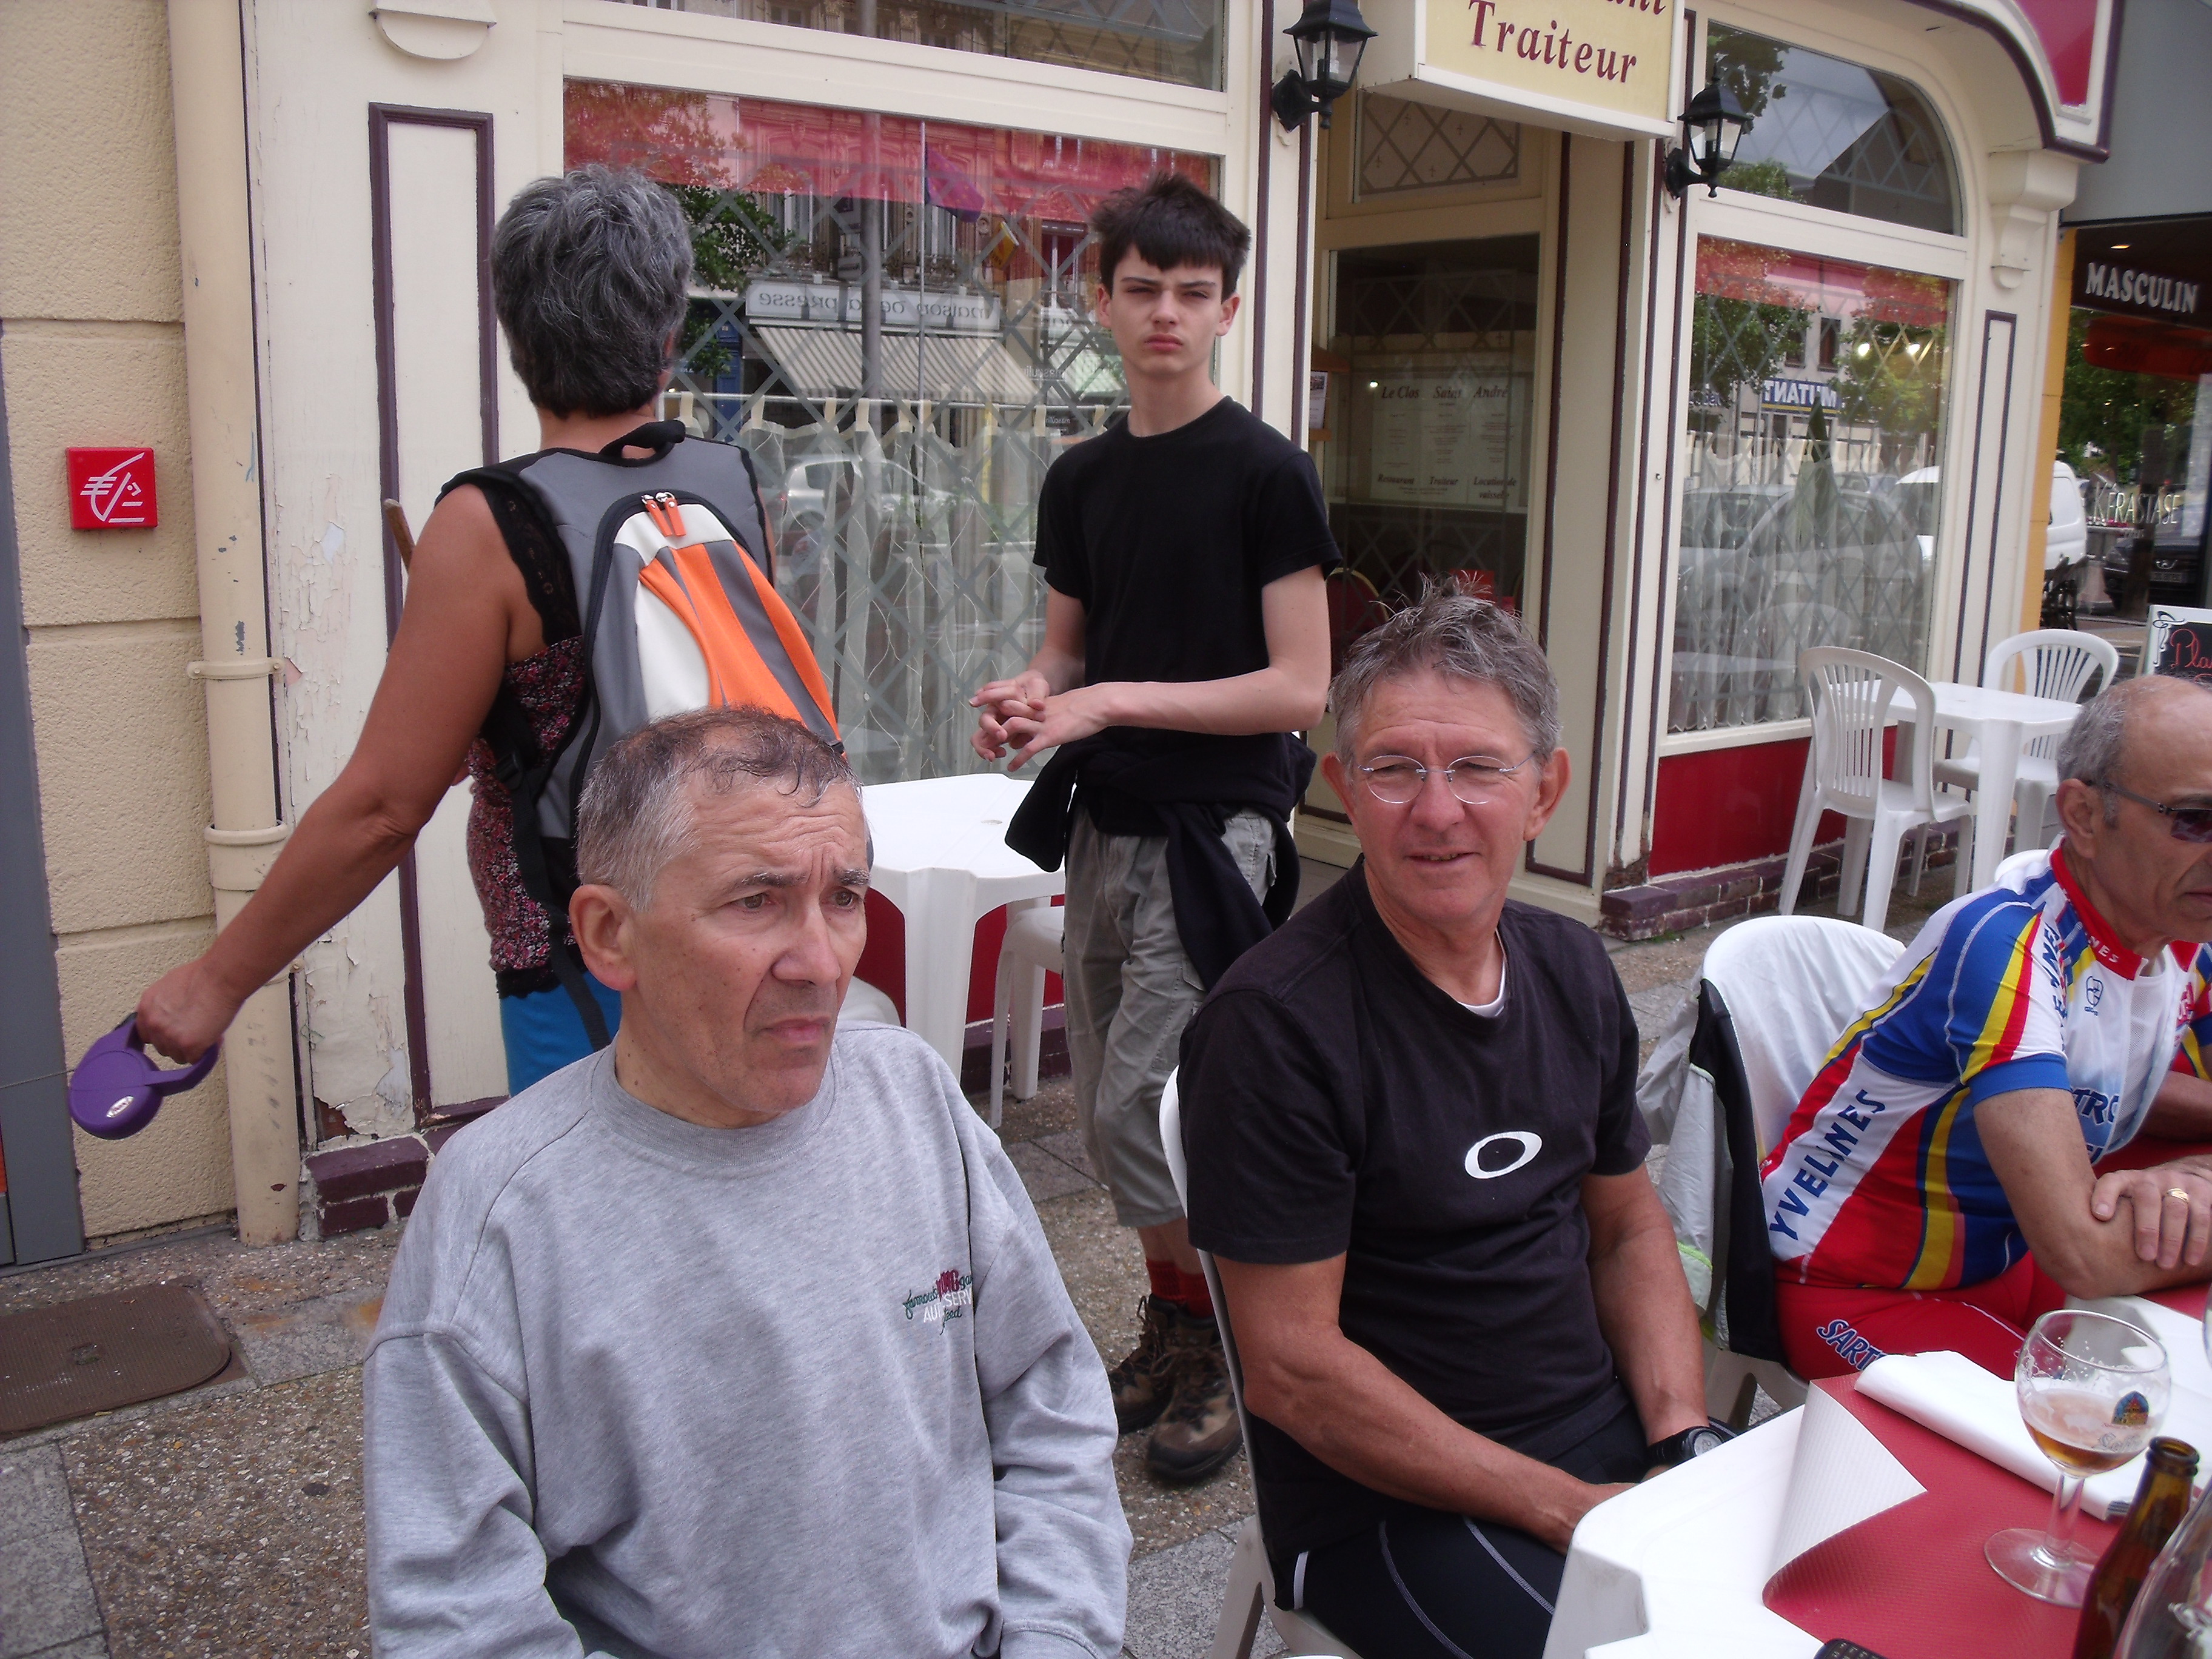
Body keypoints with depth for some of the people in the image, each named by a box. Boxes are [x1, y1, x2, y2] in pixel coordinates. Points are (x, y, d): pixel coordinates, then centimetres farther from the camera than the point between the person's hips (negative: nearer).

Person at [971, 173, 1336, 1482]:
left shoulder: (1267, 473, -9)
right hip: (1105, 828, 7)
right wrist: (1025, 699, -5)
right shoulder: (1083, 478, 11)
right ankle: (1176, 1327, 31)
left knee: (1141, 1112, -8)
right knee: (1110, 1114, 12)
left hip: (1210, 834, -7)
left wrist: (1114, 702, -18)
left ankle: (1233, 1348, 15)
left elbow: (1301, 689, -13)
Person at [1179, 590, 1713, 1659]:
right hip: (1385, 1494, -6)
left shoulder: (1574, 972, 4)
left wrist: (1687, 1443, -1)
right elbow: (1291, 1370, -18)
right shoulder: (1274, 1023, -18)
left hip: (1608, 1431, 6)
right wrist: (1570, 1511, -16)